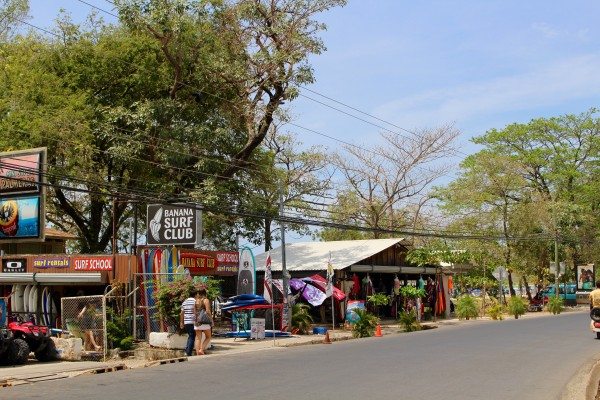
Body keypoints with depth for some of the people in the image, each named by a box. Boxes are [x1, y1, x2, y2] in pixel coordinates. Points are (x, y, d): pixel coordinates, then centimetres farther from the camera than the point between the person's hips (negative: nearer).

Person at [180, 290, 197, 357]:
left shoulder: (184, 302, 14)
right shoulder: (195, 301, -8)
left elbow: (182, 313, 13)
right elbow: (195, 312, -16)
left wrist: (181, 322, 16)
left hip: (186, 322, 7)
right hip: (193, 322, -7)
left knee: (190, 336, 19)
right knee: (192, 337, -1)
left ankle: (186, 351, 12)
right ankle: (188, 352, -4)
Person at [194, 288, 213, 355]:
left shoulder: (196, 300, 12)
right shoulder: (206, 300, -3)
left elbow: (193, 311, 10)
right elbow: (207, 311, -11)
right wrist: (211, 319, -4)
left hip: (197, 321, 5)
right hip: (204, 321, -5)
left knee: (198, 338, 5)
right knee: (208, 337, 8)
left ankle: (197, 352, 0)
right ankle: (201, 349, -8)